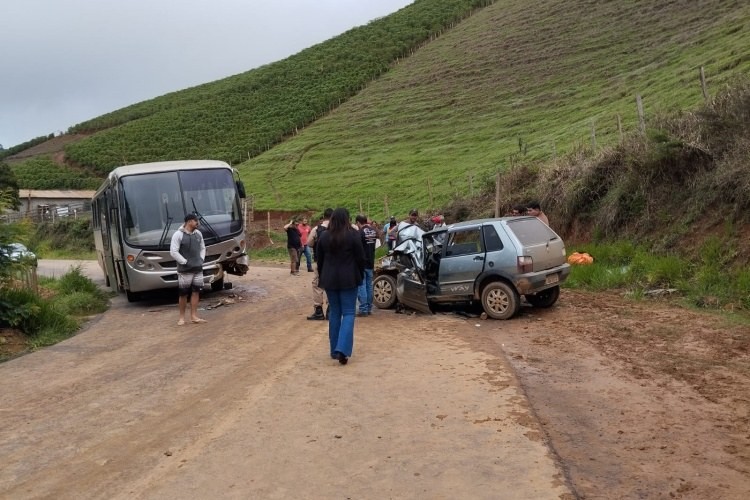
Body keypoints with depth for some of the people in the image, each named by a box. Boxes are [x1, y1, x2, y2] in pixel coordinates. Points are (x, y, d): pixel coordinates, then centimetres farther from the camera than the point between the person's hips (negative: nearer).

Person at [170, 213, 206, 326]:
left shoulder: (198, 234, 9)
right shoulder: (178, 235, -11)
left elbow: (202, 248, 19)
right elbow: (173, 252, -14)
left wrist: (201, 260, 5)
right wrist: (185, 262, -15)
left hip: (198, 269, 6)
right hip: (185, 270, -6)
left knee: (196, 292, 6)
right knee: (183, 294, 2)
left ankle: (194, 316, 11)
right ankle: (182, 317, 12)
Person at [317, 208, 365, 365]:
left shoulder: (324, 236, 3)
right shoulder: (353, 235, -8)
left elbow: (319, 259, 9)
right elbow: (361, 258, -5)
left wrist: (323, 278, 18)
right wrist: (360, 275, 9)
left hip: (329, 280, 4)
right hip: (348, 279, -3)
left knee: (334, 313, 13)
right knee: (348, 313, 1)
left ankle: (334, 350, 16)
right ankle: (342, 349, -14)